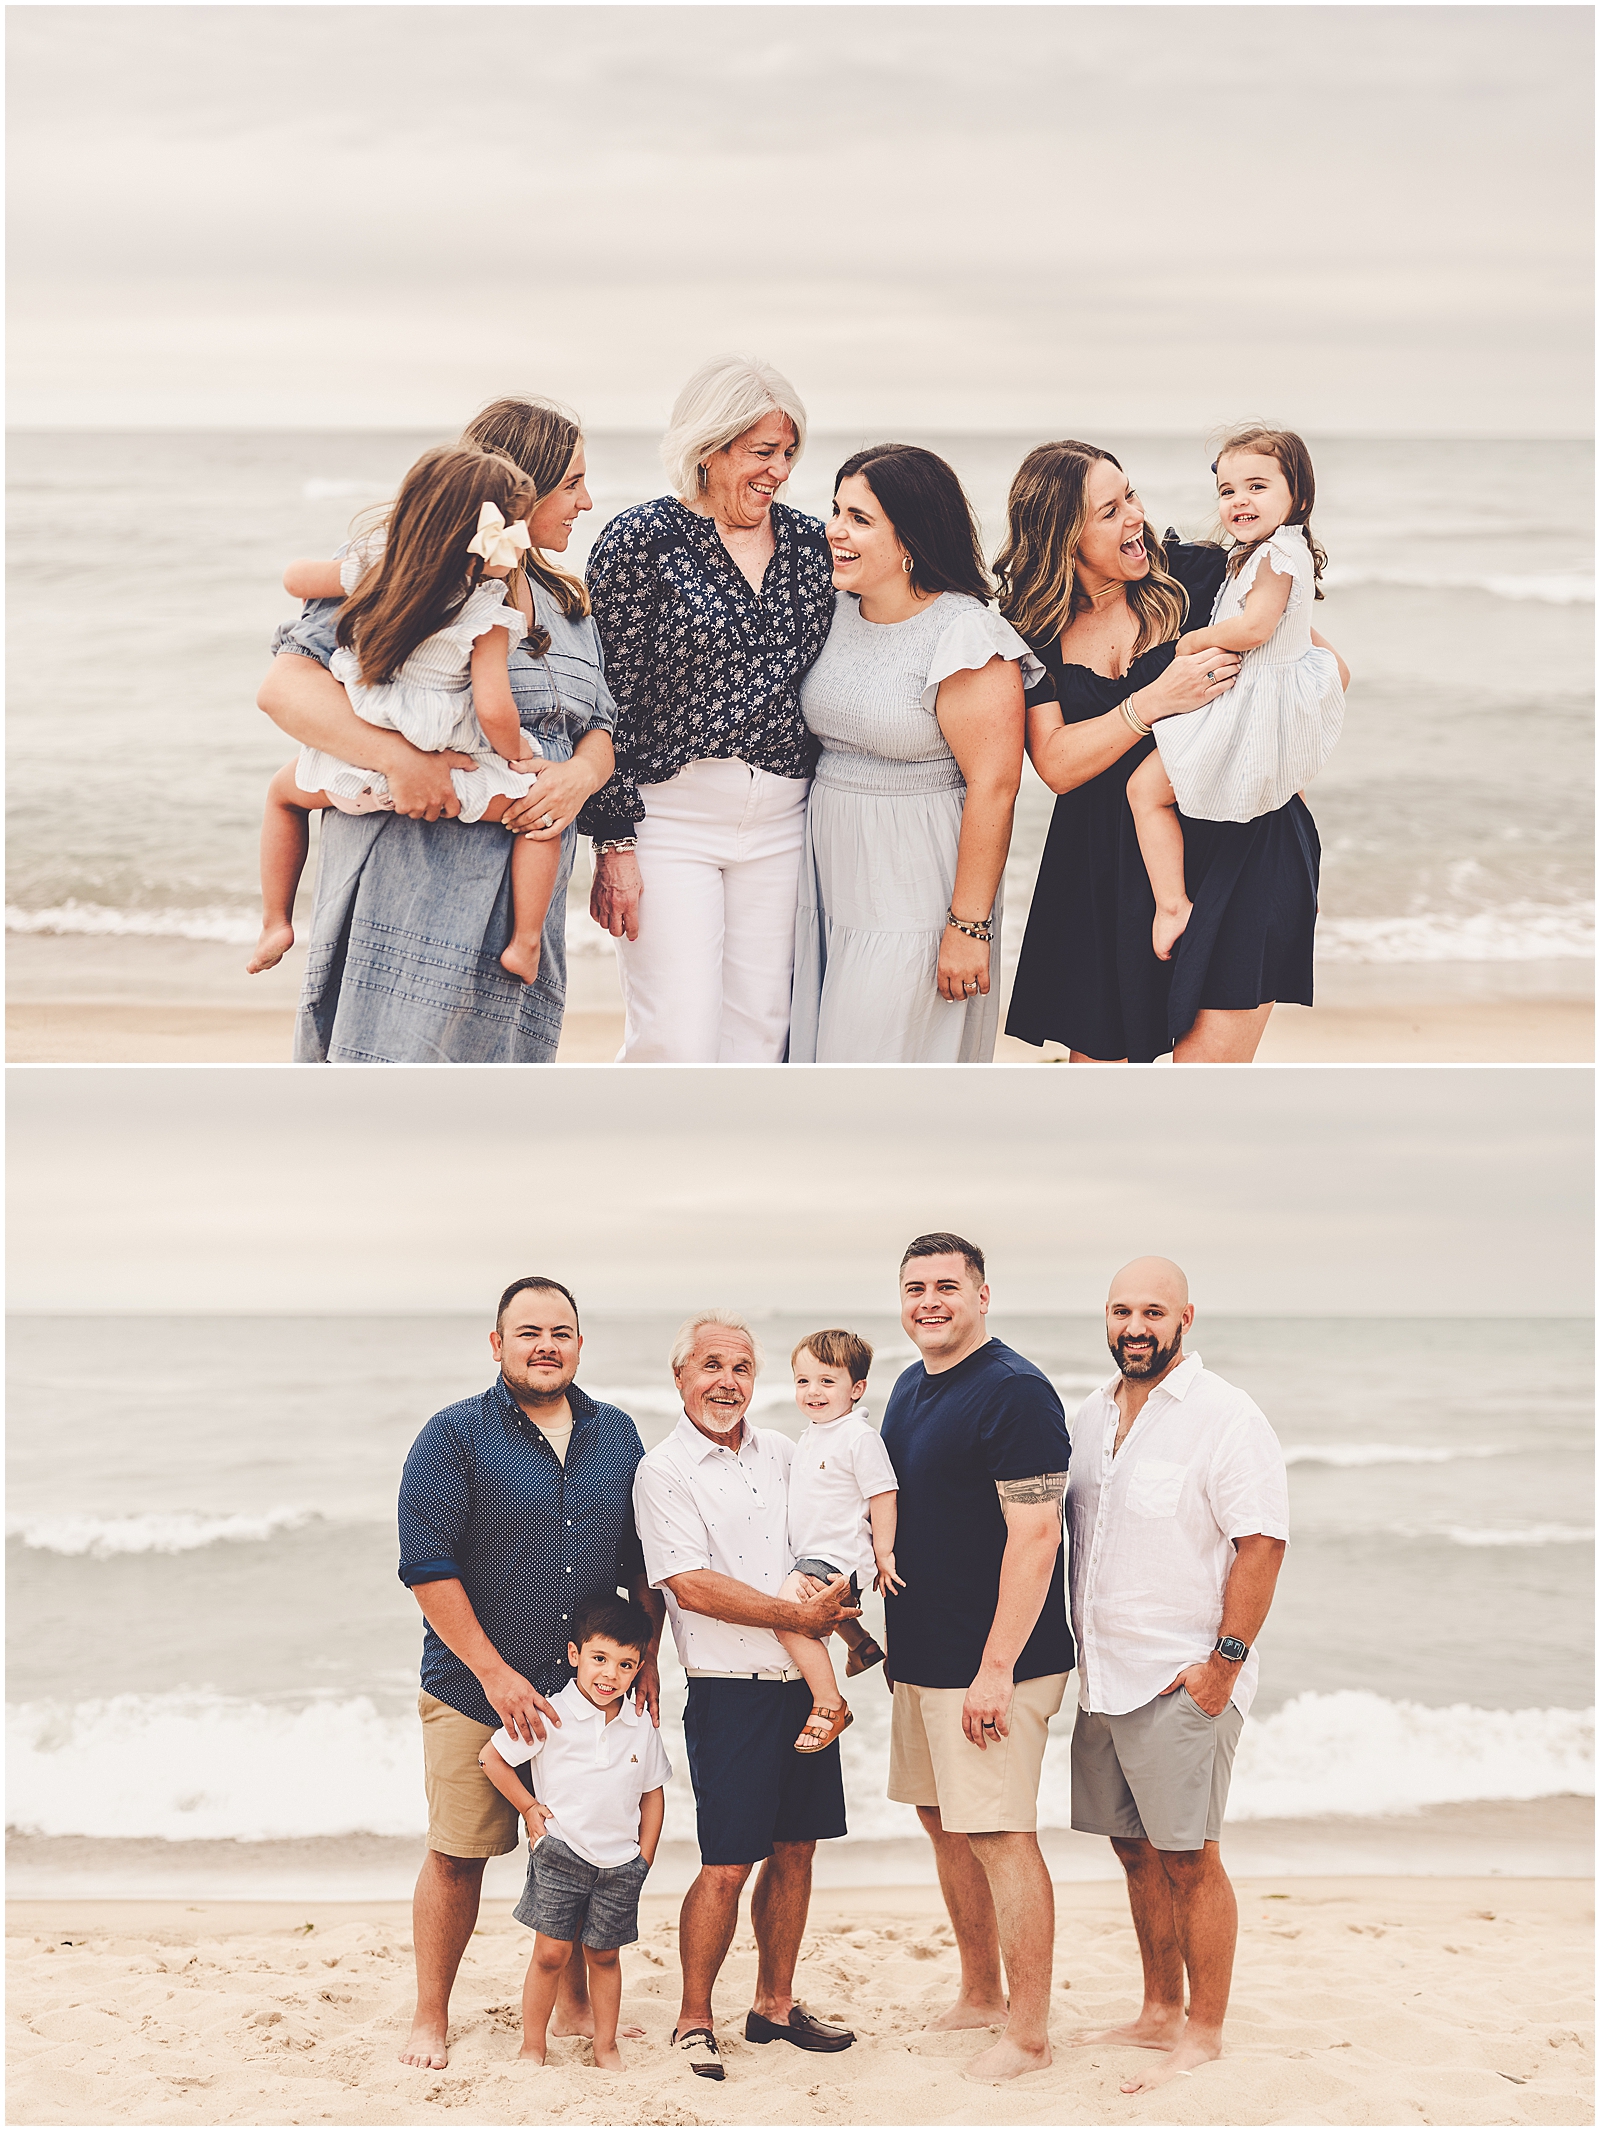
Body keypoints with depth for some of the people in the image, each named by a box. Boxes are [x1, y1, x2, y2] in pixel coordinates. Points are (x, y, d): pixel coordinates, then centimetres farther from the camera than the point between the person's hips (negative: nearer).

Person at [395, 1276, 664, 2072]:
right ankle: (430, 2020, 13)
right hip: (474, 1691, -4)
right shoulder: (455, 1436, -6)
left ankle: (576, 2006, 26)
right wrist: (495, 1672, -16)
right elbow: (427, 1564, -12)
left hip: (589, 1695, 4)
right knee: (457, 1857, 0)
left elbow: (645, 1557, 16)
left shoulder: (616, 1435, 9)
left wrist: (647, 1657, 6)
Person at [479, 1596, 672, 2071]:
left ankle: (606, 2046, 23)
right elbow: (492, 1757, -3)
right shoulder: (551, 1716, -10)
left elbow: (653, 1792, 12)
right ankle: (532, 2047, 9)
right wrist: (530, 1808, -3)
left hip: (620, 1860, 3)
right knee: (551, 1953, -3)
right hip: (560, 1855, -3)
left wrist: (644, 1856, 8)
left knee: (603, 1955, 11)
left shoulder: (640, 1728, 3)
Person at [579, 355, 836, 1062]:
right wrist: (613, 844, -11)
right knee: (677, 1039, -10)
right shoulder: (641, 540, -5)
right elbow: (605, 699, -7)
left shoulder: (810, 543, 10)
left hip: (779, 823, 5)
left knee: (758, 1031, 5)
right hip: (669, 813, -5)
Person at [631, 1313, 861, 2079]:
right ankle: (693, 2021, 8)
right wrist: (798, 1614, -16)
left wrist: (844, 1613, 6)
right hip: (731, 1692, -6)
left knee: (794, 1850, 11)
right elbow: (692, 1585, -16)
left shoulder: (781, 1453, 11)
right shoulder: (663, 1472, -7)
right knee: (726, 1867, -5)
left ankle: (775, 2005, 23)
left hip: (804, 1684, 6)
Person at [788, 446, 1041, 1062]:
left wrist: (968, 925, -19)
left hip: (914, 890, -7)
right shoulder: (838, 611, 6)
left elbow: (993, 786, -18)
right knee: (822, 1045, 10)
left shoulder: (964, 636, -16)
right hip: (829, 869, 7)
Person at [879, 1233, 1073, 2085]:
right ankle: (980, 1995, 30)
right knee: (944, 1823, 17)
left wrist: (996, 1669, -23)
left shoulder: (1014, 1392, -16)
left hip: (990, 1663, -9)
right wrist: (883, 1629, 20)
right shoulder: (910, 1388, 12)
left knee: (1000, 1837, -6)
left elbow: (1035, 1537, -20)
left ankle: (1028, 2032, 2)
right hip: (921, 1656, 9)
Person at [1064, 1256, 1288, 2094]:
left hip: (1183, 1683, -7)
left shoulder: (1226, 1419, -12)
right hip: (1103, 1678, 7)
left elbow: (1261, 1545, -15)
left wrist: (1225, 1662, -18)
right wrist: (1080, 1648, 16)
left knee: (1187, 1859, -3)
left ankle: (1203, 2034, 6)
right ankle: (1158, 2014, 26)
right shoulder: (1093, 1415, 12)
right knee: (1137, 1852, 14)